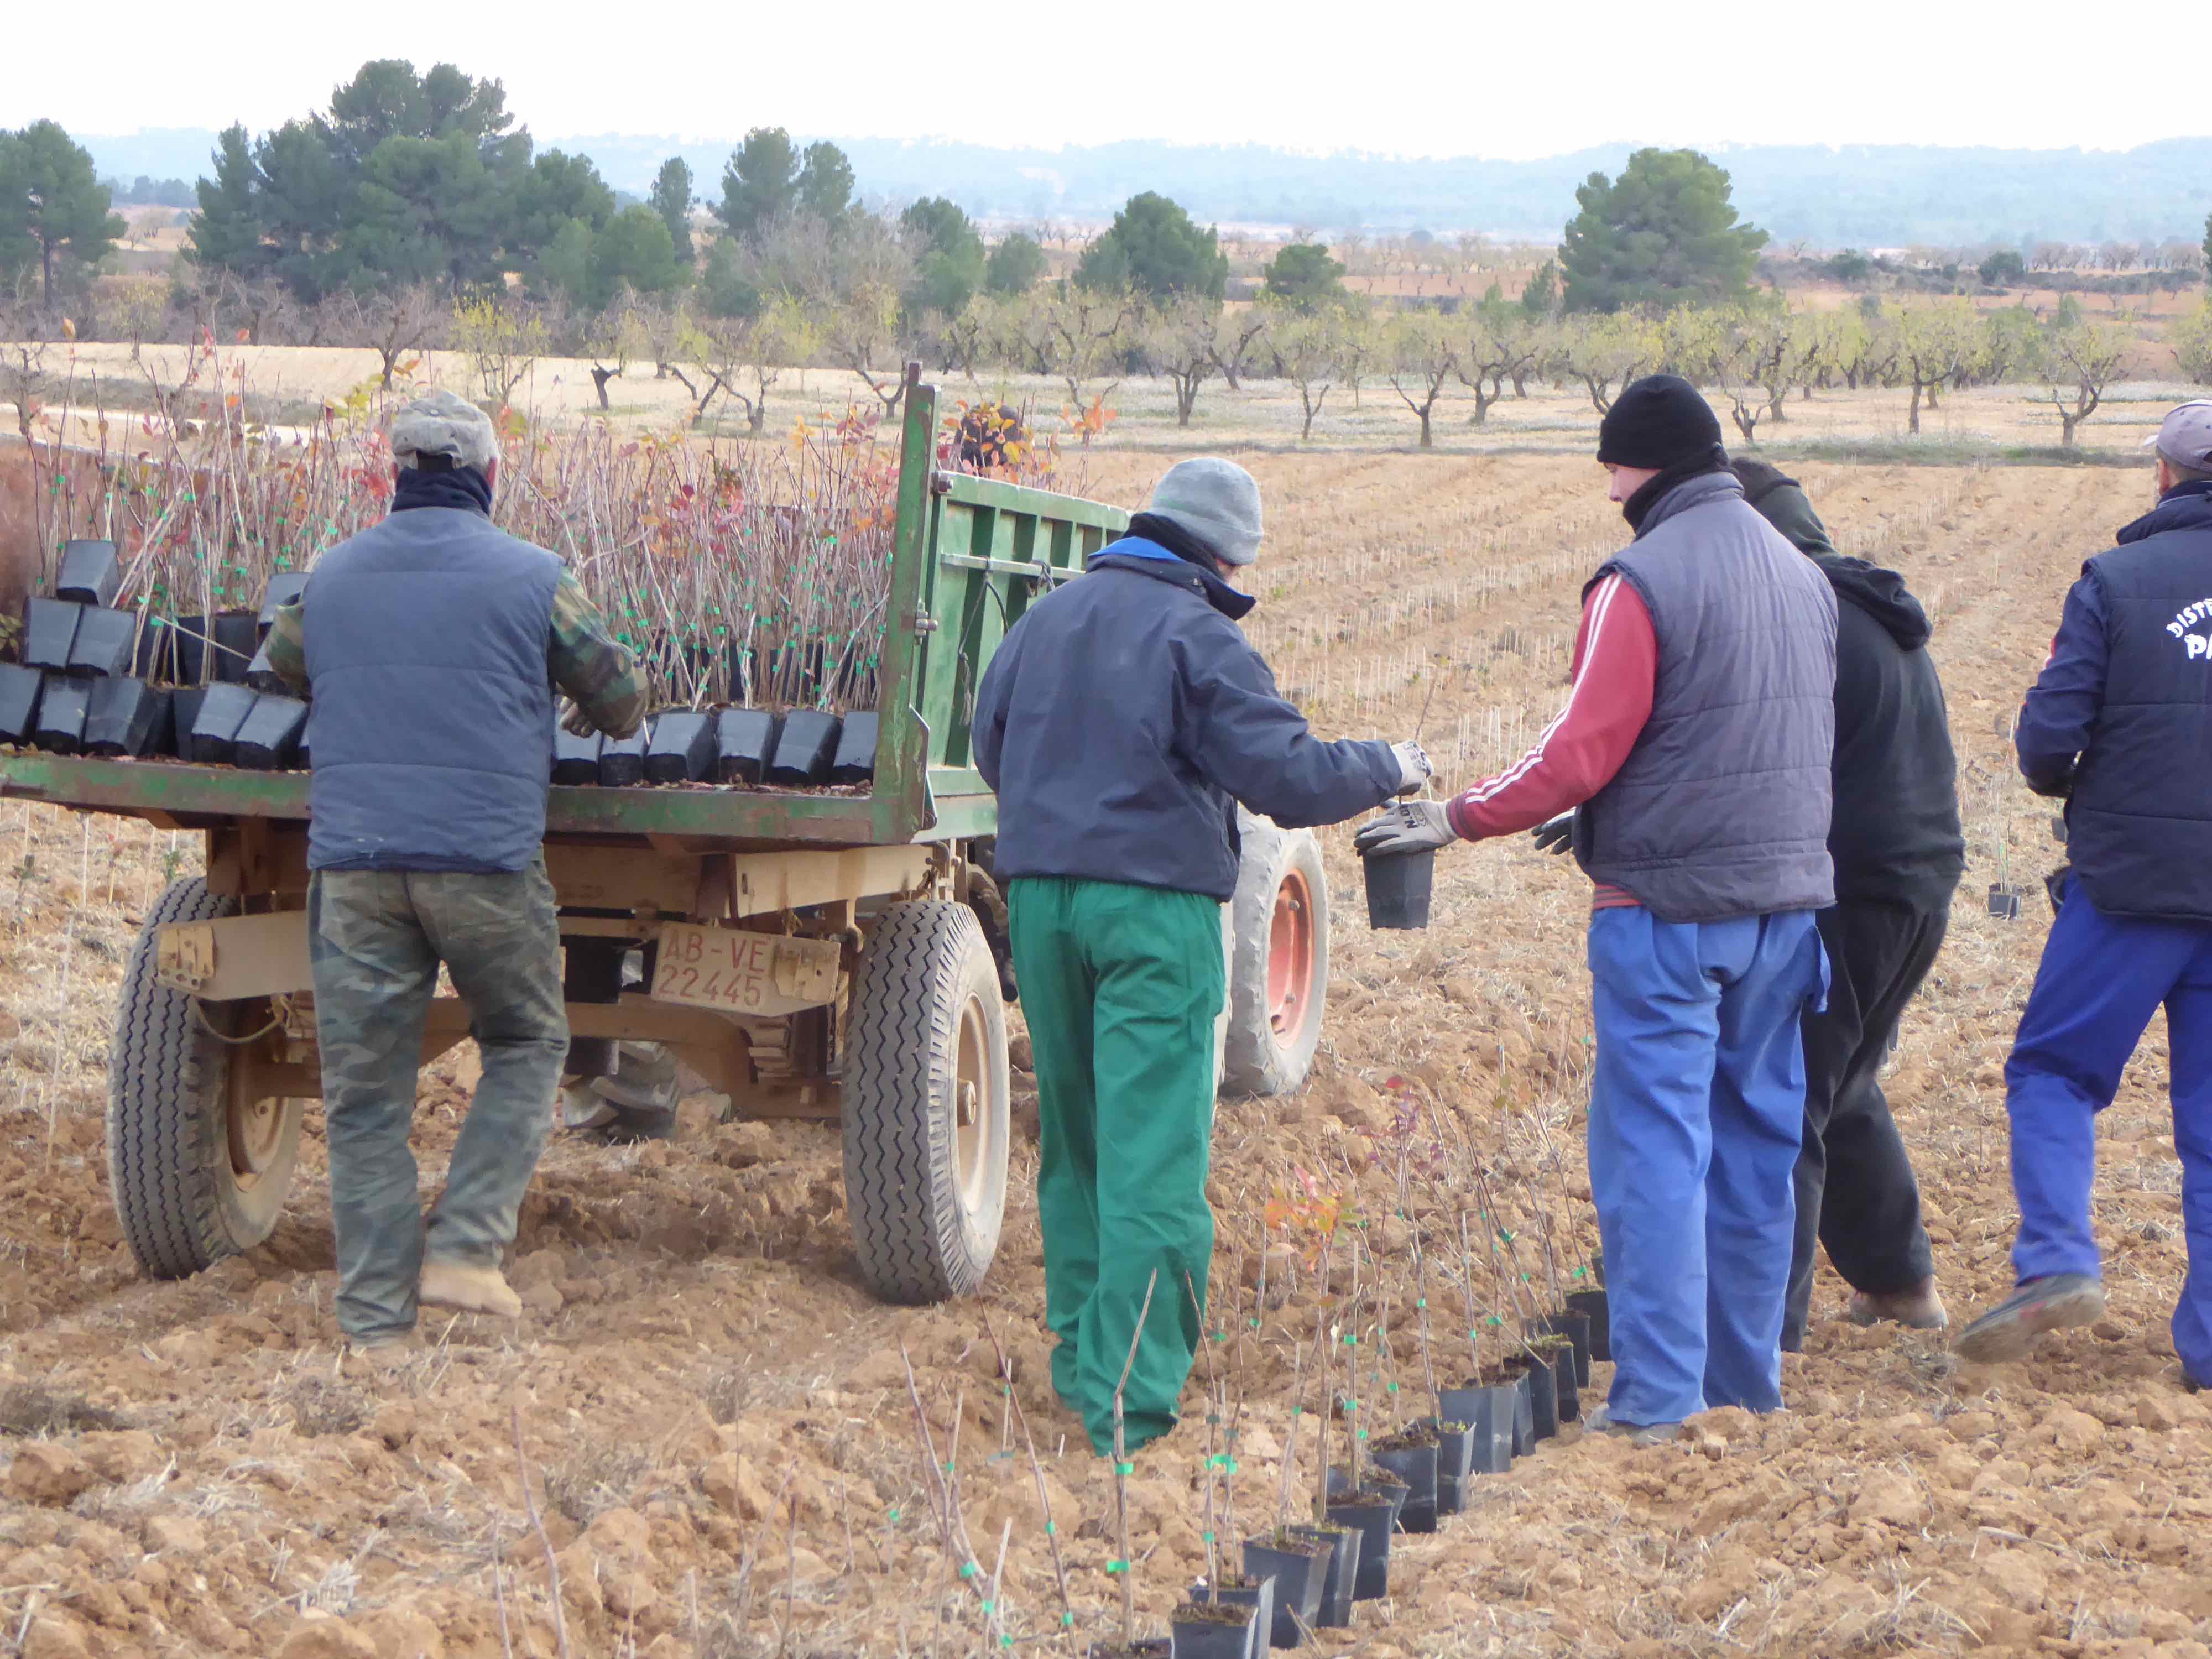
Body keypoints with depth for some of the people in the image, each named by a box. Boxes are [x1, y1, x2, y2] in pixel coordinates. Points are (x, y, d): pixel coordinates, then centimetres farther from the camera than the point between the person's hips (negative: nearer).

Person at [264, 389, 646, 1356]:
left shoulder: (331, 577, 11)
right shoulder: (530, 578, 1)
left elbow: (284, 667, 30)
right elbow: (619, 701, 11)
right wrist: (592, 721, 34)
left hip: (352, 865, 2)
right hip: (487, 860, -2)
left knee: (364, 1095, 5)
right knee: (525, 1047, 18)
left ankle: (375, 1321, 5)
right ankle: (464, 1248, 4)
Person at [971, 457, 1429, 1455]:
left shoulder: (1046, 620, 10)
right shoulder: (1196, 635, -10)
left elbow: (990, 744, 22)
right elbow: (1286, 777, -14)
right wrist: (1387, 769, 3)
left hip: (1038, 894, 6)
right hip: (1155, 900, -6)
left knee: (1073, 1137, 18)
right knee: (1151, 1153, -5)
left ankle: (1080, 1353, 25)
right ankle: (1129, 1395, -9)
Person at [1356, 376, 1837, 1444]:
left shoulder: (1643, 581, -14)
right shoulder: (1802, 576, 11)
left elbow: (1581, 754, -16)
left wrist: (1456, 821, -5)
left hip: (1667, 911, -7)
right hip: (1784, 901, 7)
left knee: (1653, 1149, -4)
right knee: (1757, 1140, 13)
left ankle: (1656, 1396, -6)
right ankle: (1747, 1383, 18)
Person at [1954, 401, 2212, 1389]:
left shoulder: (2117, 580, -6)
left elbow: (2047, 737, -9)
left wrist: (2065, 784, 12)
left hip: (2132, 885, -3)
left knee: (2052, 1071, 11)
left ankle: (2057, 1262, -9)